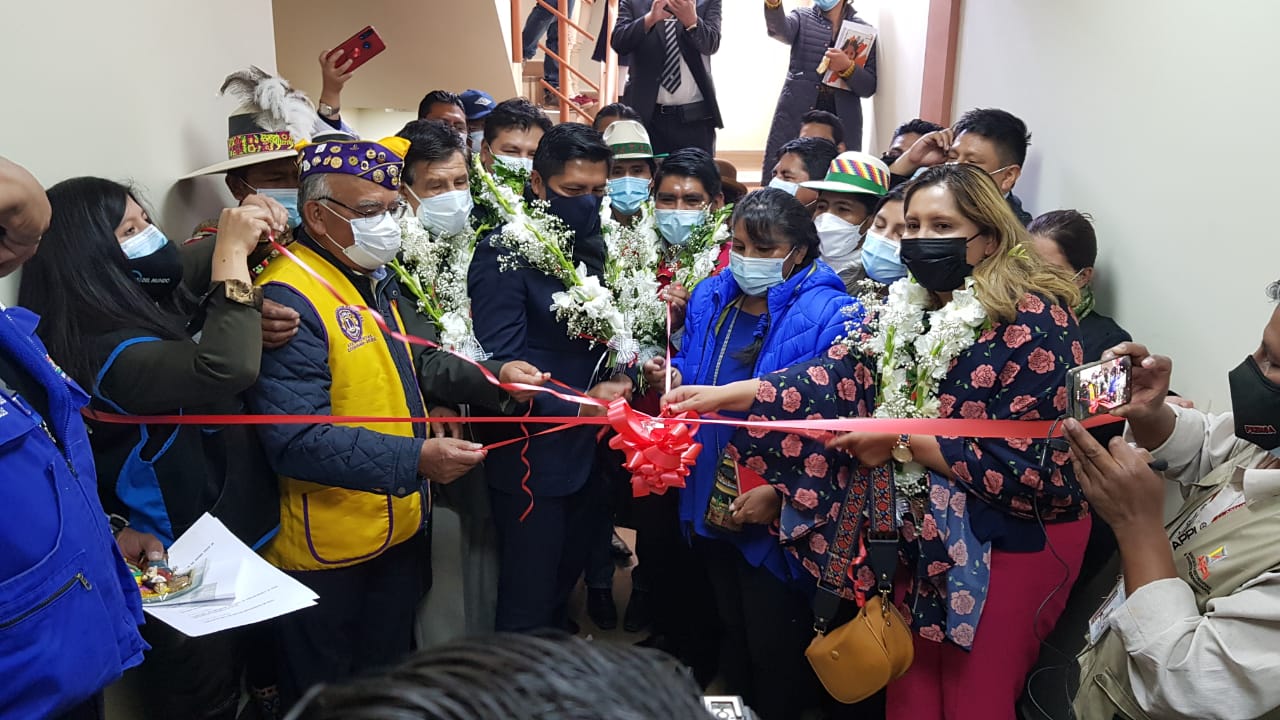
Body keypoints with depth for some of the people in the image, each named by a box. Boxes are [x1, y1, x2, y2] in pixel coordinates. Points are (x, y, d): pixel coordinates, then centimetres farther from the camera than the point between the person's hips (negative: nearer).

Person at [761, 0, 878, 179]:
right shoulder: (802, 17, 10)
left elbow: (869, 87, 4)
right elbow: (779, 29, -15)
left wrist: (847, 67, -15)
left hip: (842, 122, 0)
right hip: (795, 116, 0)